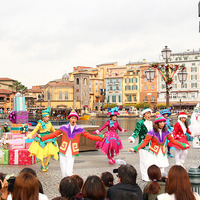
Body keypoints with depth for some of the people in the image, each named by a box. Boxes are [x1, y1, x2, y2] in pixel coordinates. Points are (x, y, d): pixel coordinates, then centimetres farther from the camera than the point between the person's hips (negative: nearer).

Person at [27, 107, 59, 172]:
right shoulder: (40, 124, -7)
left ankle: (46, 164, 24)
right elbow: (35, 130, -13)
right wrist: (30, 135, -27)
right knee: (41, 154, -3)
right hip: (41, 140, -4)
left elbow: (53, 130, 23)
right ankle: (43, 166, 19)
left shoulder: (49, 123, 6)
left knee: (49, 153, -2)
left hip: (49, 139, 4)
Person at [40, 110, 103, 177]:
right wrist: (42, 138, -1)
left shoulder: (80, 130, 0)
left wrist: (101, 138, -6)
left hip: (71, 154, -1)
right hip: (63, 153, 1)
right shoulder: (64, 128, 1)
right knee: (64, 173, 5)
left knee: (68, 172, -12)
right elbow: (53, 134, 4)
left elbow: (90, 136, 2)